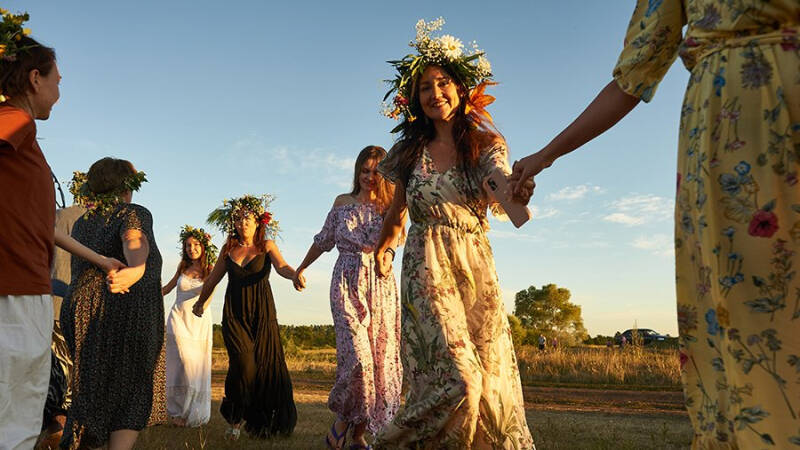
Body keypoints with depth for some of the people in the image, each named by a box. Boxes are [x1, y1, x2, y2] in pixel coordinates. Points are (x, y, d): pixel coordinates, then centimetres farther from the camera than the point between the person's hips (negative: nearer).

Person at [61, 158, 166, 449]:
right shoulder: (134, 213, -3)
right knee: (132, 393, 3)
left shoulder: (81, 223, 15)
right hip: (128, 314, -6)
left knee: (89, 393, 16)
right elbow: (135, 243, -26)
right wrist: (135, 270, -45)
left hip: (80, 312, 6)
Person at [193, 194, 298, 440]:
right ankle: (235, 419, 4)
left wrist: (294, 274, -37)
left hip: (261, 312, -1)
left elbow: (281, 266, -14)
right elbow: (213, 277, 24)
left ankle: (266, 422, 11)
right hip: (234, 313, 1)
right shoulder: (228, 248, 11)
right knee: (243, 362, -14)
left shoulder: (267, 246, 4)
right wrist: (201, 302, 36)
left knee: (267, 365, -4)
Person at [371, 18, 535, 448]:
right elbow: (396, 214, 21)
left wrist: (515, 190, -41)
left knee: (493, 381, 2)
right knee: (457, 379, -14)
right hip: (426, 268, -1)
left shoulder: (485, 145, 4)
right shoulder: (409, 151, 6)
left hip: (476, 268, 2)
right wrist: (381, 249, 35)